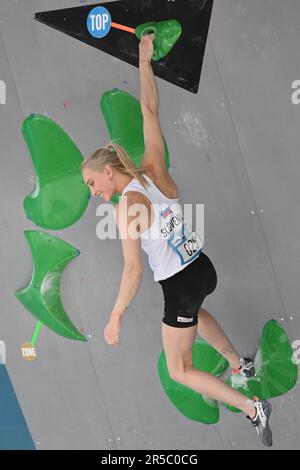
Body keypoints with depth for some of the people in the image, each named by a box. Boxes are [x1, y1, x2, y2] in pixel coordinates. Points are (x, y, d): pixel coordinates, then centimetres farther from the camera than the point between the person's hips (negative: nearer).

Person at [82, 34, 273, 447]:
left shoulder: (126, 208, -21)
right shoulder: (155, 172, -4)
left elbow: (133, 270, -24)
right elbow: (150, 111, 2)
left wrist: (115, 318, -16)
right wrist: (145, 61, 8)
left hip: (180, 287, -7)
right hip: (204, 270, 7)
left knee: (179, 371, 11)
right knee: (192, 309, 42)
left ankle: (252, 408, 4)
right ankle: (240, 363, 51)